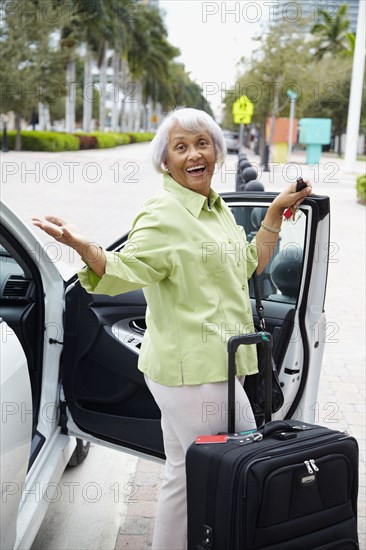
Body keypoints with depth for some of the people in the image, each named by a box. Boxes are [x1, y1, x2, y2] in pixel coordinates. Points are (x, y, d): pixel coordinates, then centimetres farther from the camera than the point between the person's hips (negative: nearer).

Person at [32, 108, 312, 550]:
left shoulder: (218, 209, 14)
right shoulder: (162, 215, -13)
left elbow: (250, 266, 24)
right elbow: (123, 273, -22)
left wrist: (276, 212, 22)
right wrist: (82, 246, -40)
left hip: (215, 364, 8)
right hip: (192, 369, -8)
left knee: (184, 474, 20)